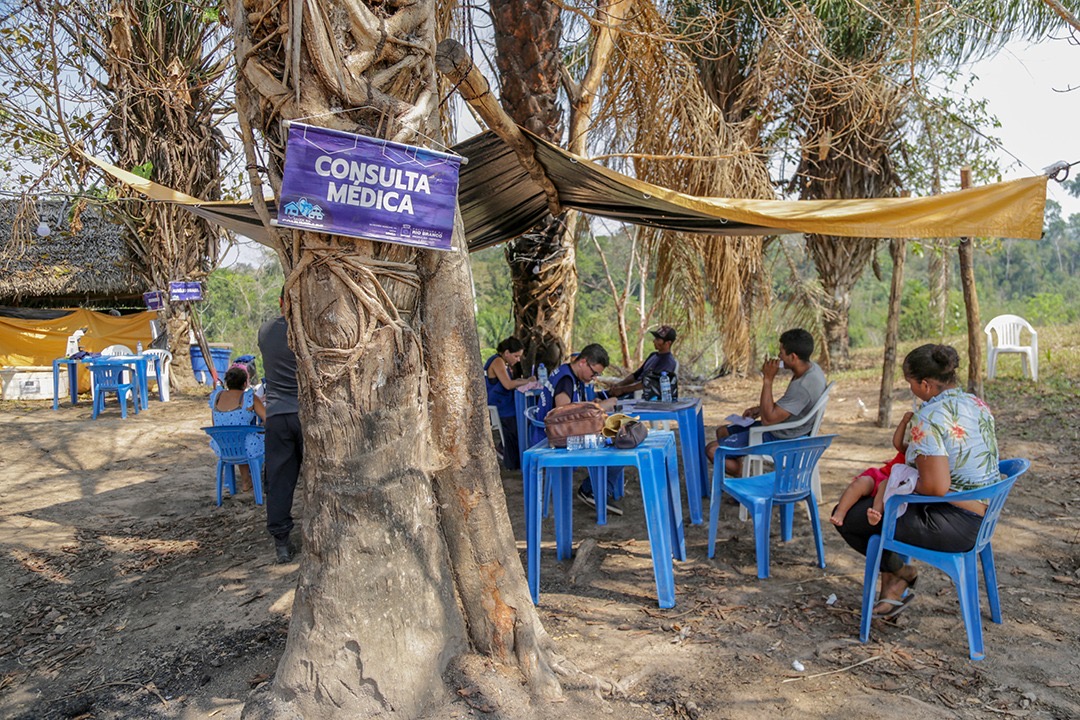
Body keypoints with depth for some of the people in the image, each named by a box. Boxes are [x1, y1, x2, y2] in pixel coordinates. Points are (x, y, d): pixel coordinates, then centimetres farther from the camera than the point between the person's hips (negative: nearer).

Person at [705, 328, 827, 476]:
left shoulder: (803, 386, -32)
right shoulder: (810, 367, -1)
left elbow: (768, 419, -29)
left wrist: (768, 380, -26)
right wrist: (760, 408, 6)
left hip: (780, 440, -10)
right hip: (784, 429, 10)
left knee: (713, 450, -12)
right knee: (722, 432, 18)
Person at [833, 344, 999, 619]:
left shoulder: (928, 418, -24)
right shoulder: (978, 404, 3)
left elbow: (937, 487, -27)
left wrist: (911, 485, -6)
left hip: (955, 526, -10)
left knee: (845, 516, 2)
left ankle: (901, 572, 23)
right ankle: (893, 586, 27)